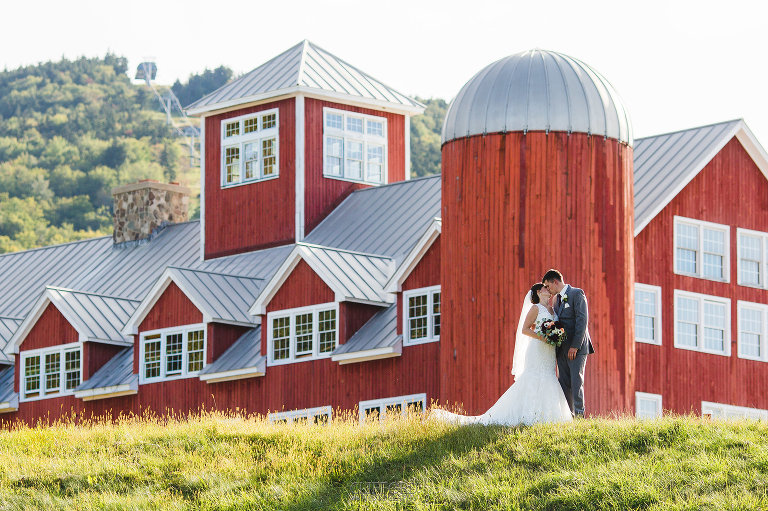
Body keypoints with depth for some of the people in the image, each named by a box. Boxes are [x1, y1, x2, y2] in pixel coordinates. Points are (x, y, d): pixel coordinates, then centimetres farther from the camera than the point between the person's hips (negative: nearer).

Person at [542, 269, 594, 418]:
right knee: (564, 383, 6)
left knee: (576, 382, -10)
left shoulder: (577, 294, -6)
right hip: (562, 348, 8)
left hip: (577, 348, -8)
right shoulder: (556, 299, 19)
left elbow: (582, 320, -14)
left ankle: (579, 415, -10)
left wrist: (575, 346, -19)